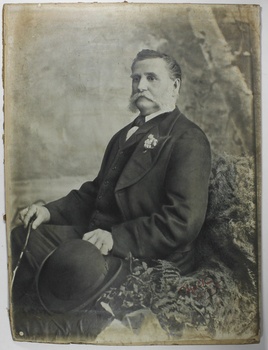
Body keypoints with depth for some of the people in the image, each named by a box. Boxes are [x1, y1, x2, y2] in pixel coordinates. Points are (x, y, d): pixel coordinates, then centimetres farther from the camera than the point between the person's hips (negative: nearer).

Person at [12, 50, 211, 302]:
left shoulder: (189, 141, -7)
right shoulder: (125, 135, 21)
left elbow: (184, 220, -17)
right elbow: (96, 191, 20)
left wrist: (116, 237, -24)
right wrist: (50, 211, 3)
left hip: (149, 258, -7)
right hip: (99, 232, 8)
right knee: (22, 235, -7)